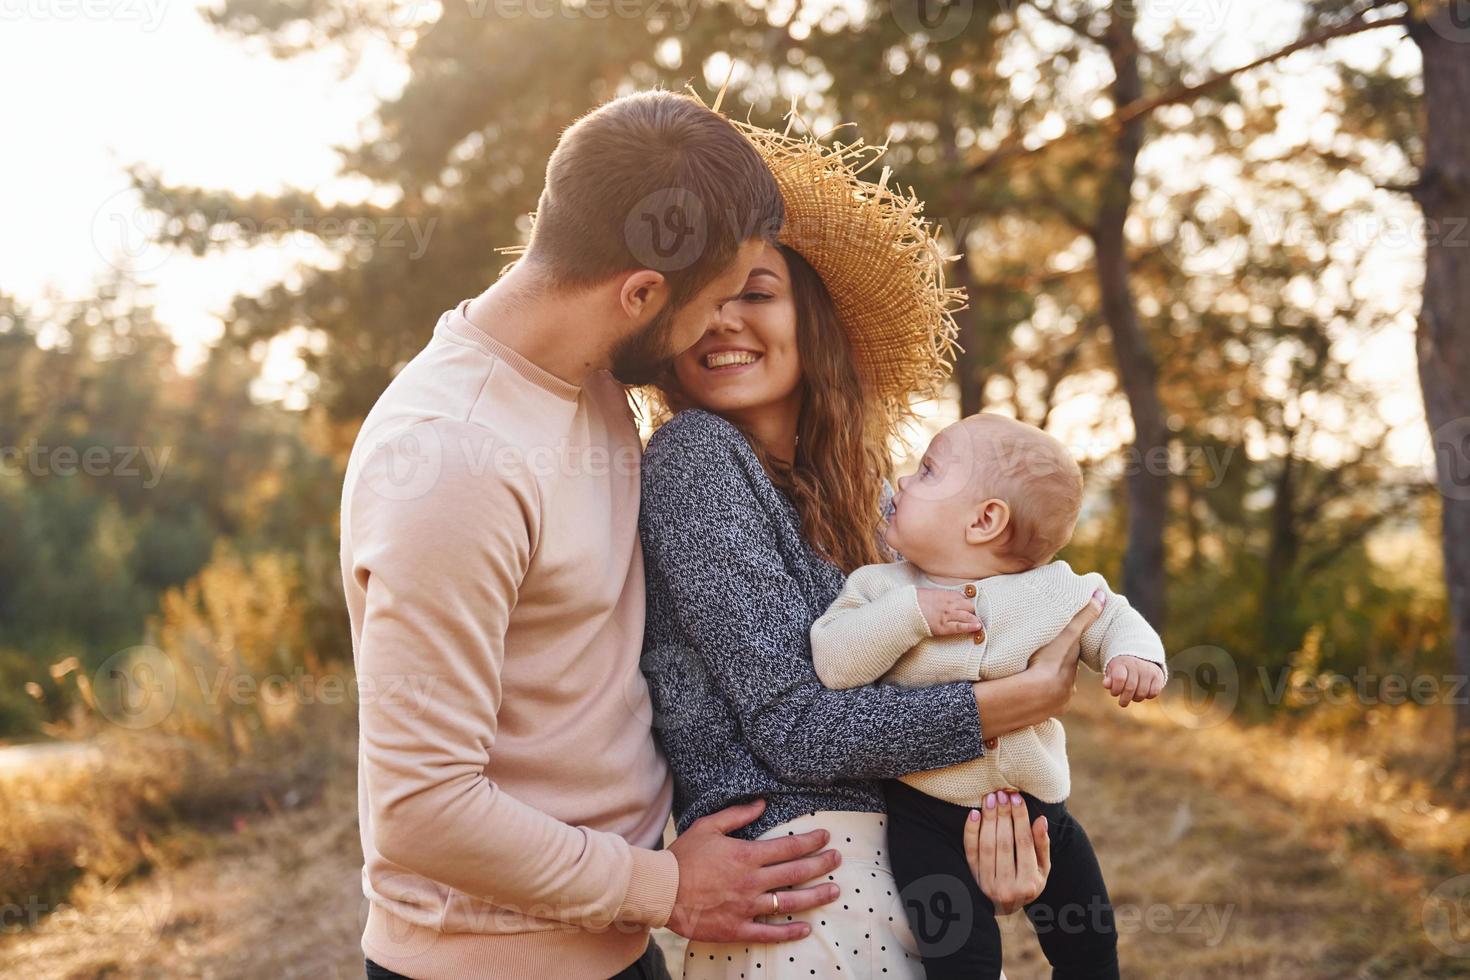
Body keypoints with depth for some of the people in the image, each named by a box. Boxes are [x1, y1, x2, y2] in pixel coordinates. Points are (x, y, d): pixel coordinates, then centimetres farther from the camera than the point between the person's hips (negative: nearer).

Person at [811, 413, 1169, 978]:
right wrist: (908, 614, -27)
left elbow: (1114, 620, 8)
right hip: (929, 819, -2)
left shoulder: (1056, 591, -6)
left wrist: (1136, 657, -14)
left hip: (1037, 805, 3)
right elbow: (831, 663, -19)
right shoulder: (883, 588, -8)